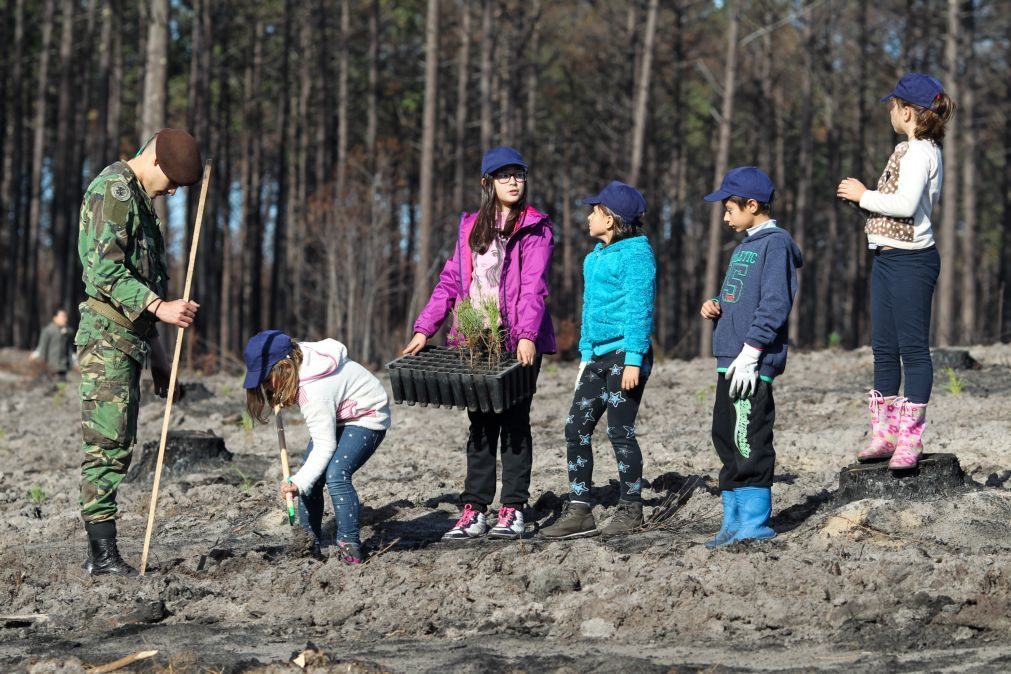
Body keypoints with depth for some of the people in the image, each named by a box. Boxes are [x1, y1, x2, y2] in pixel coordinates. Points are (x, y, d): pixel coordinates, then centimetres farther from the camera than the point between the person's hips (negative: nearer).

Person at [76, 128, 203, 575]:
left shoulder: (139, 198, 22)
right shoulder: (113, 189, -10)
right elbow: (105, 271, -20)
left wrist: (156, 353, 25)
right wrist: (159, 307, -27)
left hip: (129, 340, 10)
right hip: (106, 339, -10)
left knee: (117, 450, 8)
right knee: (106, 447, -11)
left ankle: (100, 552, 9)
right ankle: (103, 553, -13)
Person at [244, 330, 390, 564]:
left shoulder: (315, 392, -36)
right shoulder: (297, 356, -12)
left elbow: (325, 446, -34)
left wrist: (299, 483, -39)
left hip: (367, 418, -10)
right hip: (337, 415, 10)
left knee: (335, 475, -27)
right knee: (310, 477, 0)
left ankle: (350, 545, -21)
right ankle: (311, 543, 8)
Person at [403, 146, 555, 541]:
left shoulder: (534, 228, -1)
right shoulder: (471, 227, 13)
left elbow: (533, 287, -12)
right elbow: (450, 282, 13)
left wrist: (527, 335, -25)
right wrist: (424, 330, 3)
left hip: (518, 341, -4)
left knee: (514, 422, 0)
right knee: (481, 424, 7)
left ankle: (513, 509, 5)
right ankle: (474, 511, 9)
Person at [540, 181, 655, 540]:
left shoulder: (636, 254, -10)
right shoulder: (595, 257, 16)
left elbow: (639, 308, -15)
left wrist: (633, 360, -19)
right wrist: (585, 355, 20)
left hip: (625, 353, -9)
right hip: (599, 355, 9)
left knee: (620, 430, -3)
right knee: (576, 427, 3)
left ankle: (630, 511, 9)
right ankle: (579, 512, 6)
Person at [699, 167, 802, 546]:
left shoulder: (776, 244, -9)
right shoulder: (743, 248, 20)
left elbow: (774, 304, -17)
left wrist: (751, 351, -21)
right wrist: (714, 308, 8)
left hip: (754, 363, -10)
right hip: (729, 360, 10)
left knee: (750, 442, -9)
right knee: (726, 439, 12)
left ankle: (755, 522, -6)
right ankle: (734, 521, 19)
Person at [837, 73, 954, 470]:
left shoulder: (919, 152, -14)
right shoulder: (914, 150, 16)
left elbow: (907, 204, -26)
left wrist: (864, 195, -13)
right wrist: (864, 197, 10)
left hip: (911, 259, -11)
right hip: (888, 258, 11)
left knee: (913, 348, -6)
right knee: (884, 349, 13)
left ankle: (910, 441, -4)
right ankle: (884, 434, 19)